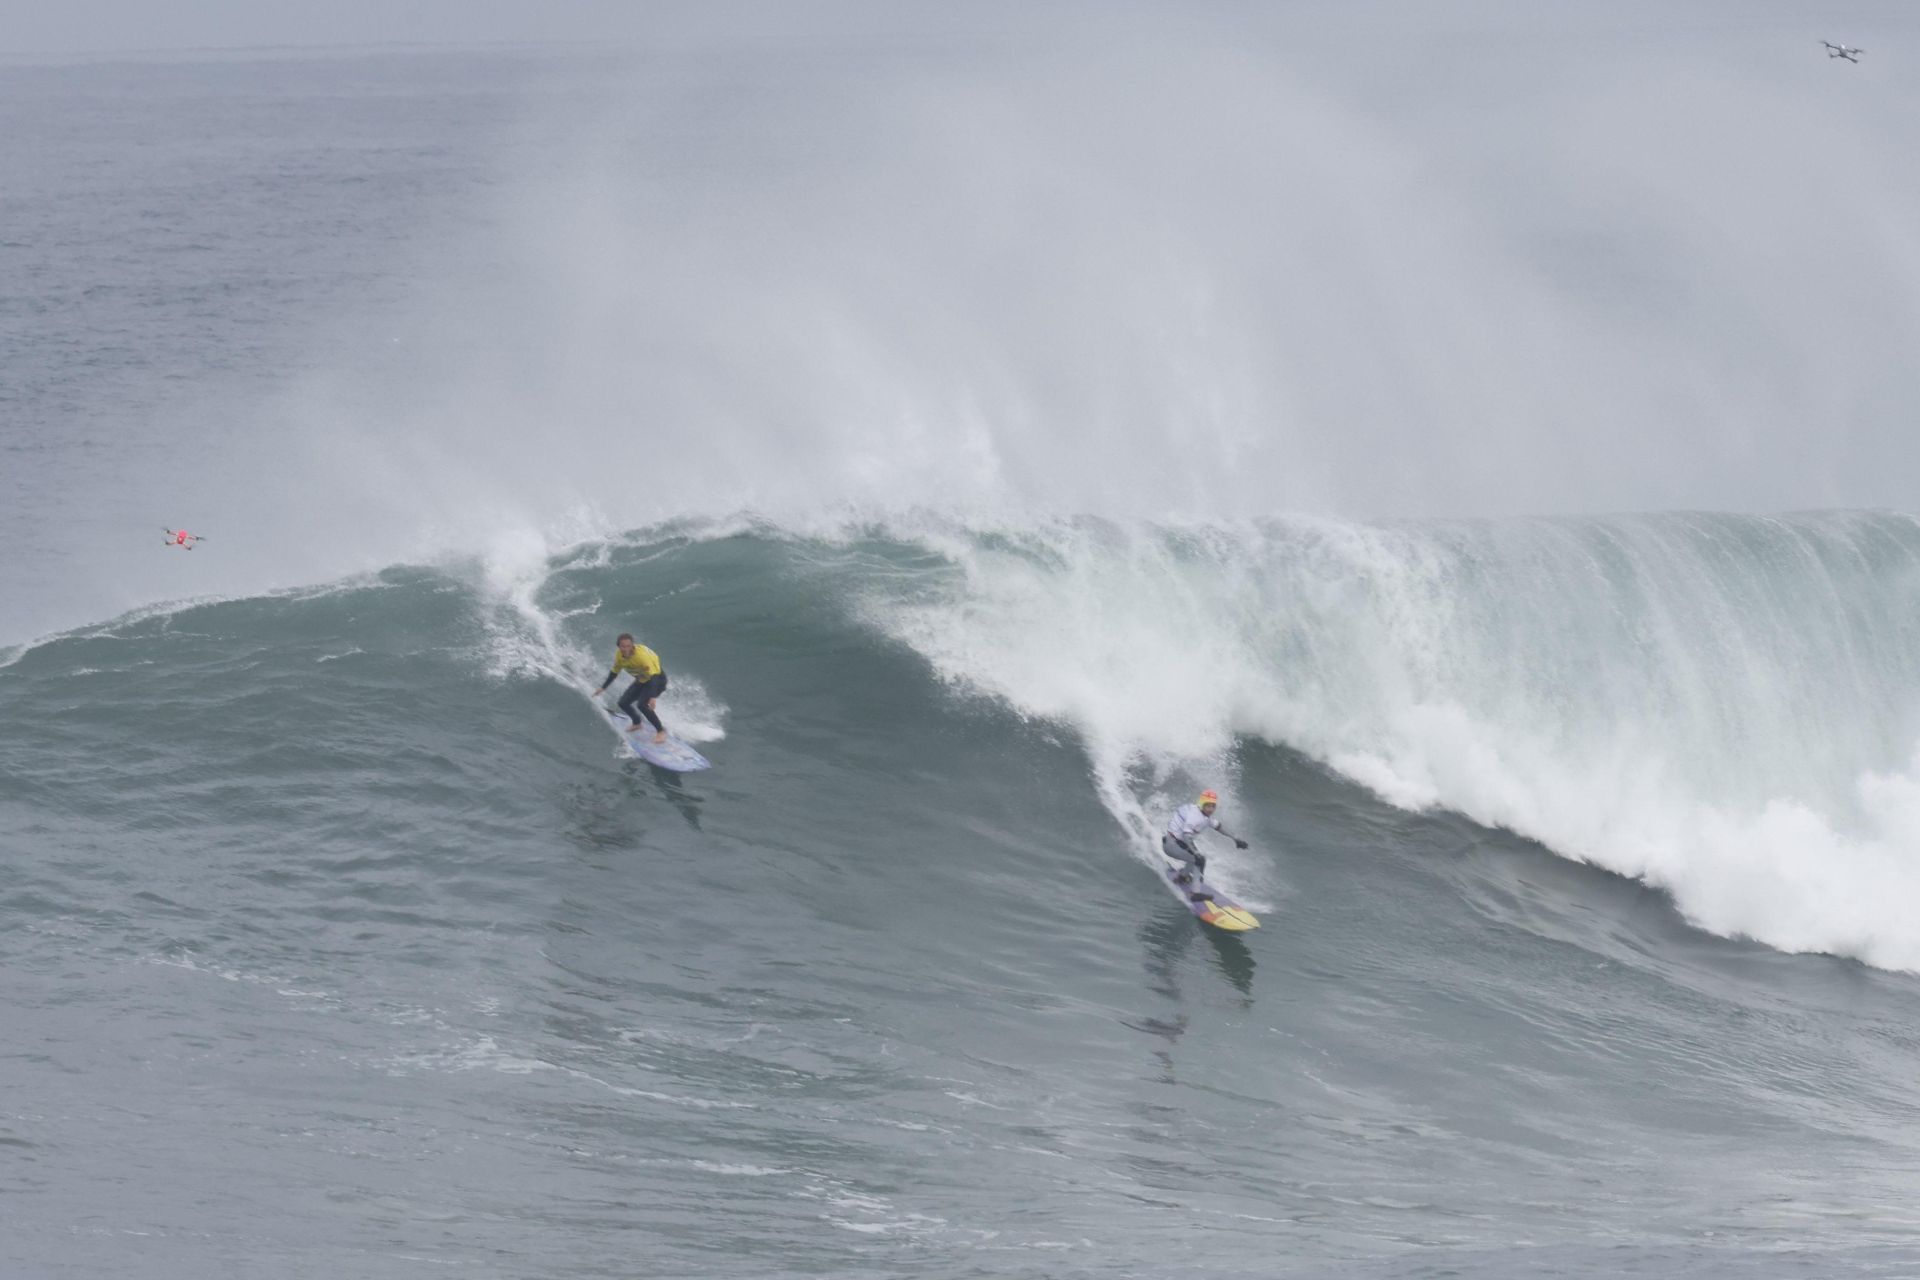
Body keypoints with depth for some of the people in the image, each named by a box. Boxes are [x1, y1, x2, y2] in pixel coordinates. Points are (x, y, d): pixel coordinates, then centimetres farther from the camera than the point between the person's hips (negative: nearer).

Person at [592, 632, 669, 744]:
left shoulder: (641, 655, -36)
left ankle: (661, 731, -10)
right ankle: (637, 724, 31)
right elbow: (614, 672, 6)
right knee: (623, 703, 1)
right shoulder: (619, 655, -15)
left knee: (641, 704, -26)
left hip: (658, 678, -7)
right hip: (641, 680, 7)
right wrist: (603, 688, 11)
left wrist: (652, 697, -52)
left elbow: (654, 676, -41)